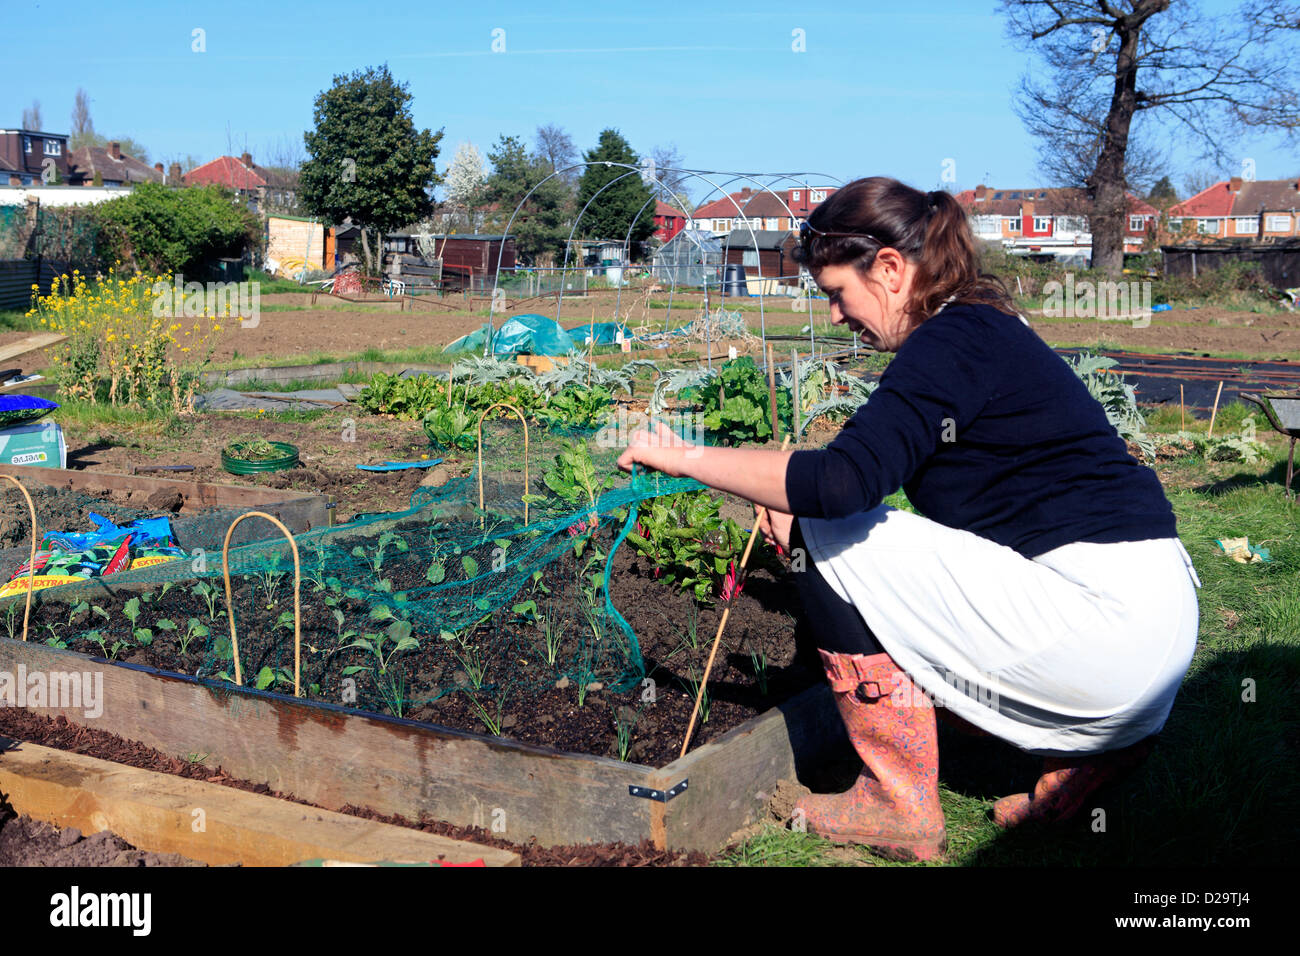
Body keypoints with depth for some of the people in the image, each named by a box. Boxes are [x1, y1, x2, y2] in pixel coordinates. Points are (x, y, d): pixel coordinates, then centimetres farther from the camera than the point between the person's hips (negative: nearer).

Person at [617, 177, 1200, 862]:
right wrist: (804, 511, 14)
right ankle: (1088, 744, 13)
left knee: (832, 541, -6)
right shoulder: (988, 330, 16)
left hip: (1107, 621, -10)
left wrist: (685, 458, -17)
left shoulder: (952, 340, -14)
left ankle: (900, 808, 1)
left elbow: (842, 481, -27)